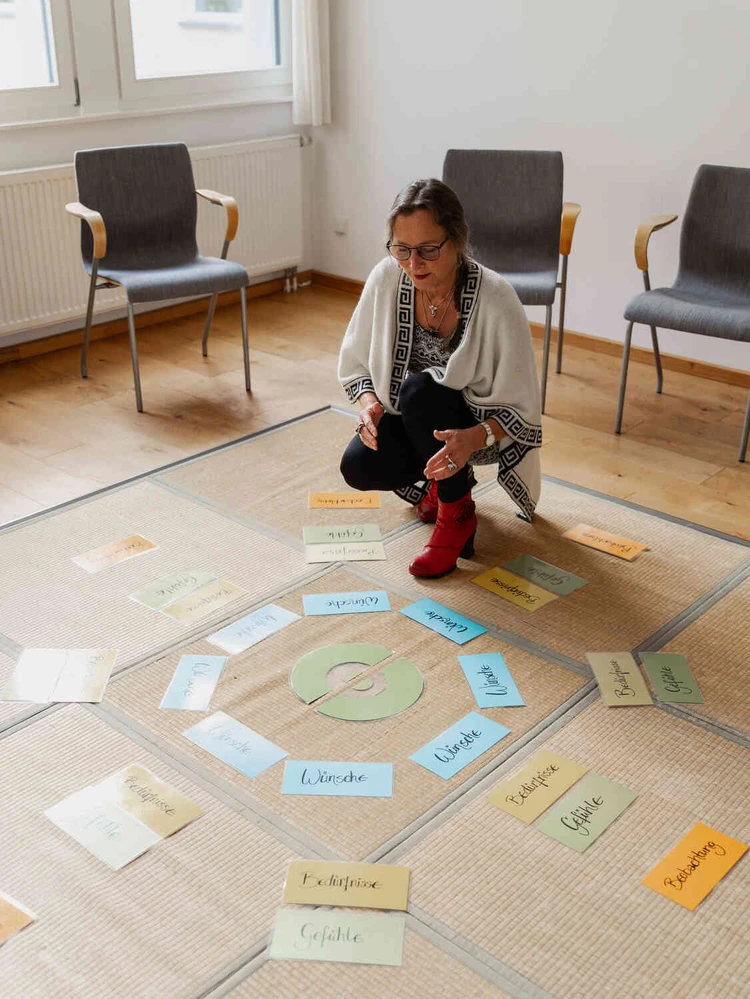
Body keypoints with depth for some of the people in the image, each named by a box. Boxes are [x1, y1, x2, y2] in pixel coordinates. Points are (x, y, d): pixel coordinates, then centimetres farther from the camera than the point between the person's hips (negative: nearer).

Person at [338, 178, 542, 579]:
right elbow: (355, 363, -1)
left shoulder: (495, 298, -27)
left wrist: (474, 438, -40)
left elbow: (521, 408, -21)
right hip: (412, 421, 4)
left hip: (482, 427, -4)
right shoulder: (386, 278, -16)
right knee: (358, 466, -24)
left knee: (419, 389, -34)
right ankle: (441, 480, 10)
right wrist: (369, 403, -23)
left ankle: (457, 511, -11)